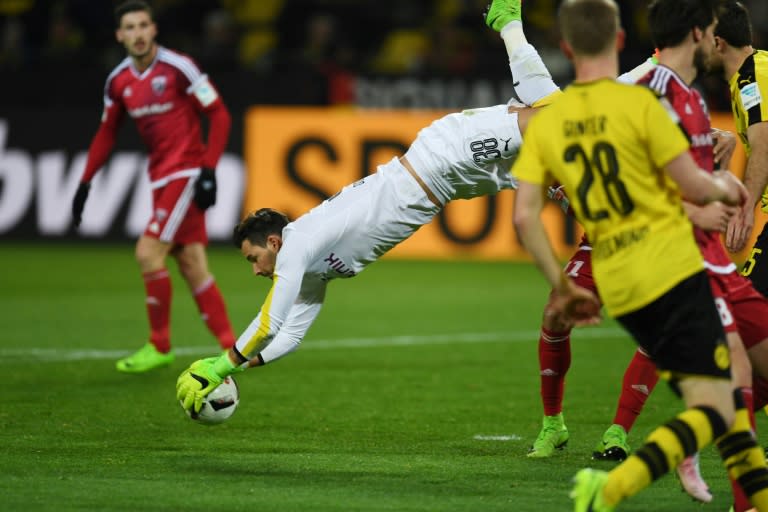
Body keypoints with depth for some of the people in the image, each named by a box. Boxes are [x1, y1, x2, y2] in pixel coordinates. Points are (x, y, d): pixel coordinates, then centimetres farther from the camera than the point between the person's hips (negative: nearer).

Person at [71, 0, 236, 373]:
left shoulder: (178, 68, -14)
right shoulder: (118, 82, 6)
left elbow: (219, 116, -11)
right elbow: (107, 133, 17)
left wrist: (208, 171, -16)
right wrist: (85, 183, 11)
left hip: (187, 172, -6)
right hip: (161, 178, 6)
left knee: (149, 253, -12)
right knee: (191, 266, 3)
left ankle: (160, 347, 1)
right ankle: (232, 349, 7)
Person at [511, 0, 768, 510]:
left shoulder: (545, 122, 6)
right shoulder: (639, 103, -9)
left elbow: (525, 217, 2)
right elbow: (693, 185, -9)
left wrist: (562, 286, 12)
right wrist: (725, 187, 14)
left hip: (618, 290, 7)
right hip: (673, 271, -7)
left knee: (727, 378, 24)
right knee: (714, 411, -9)